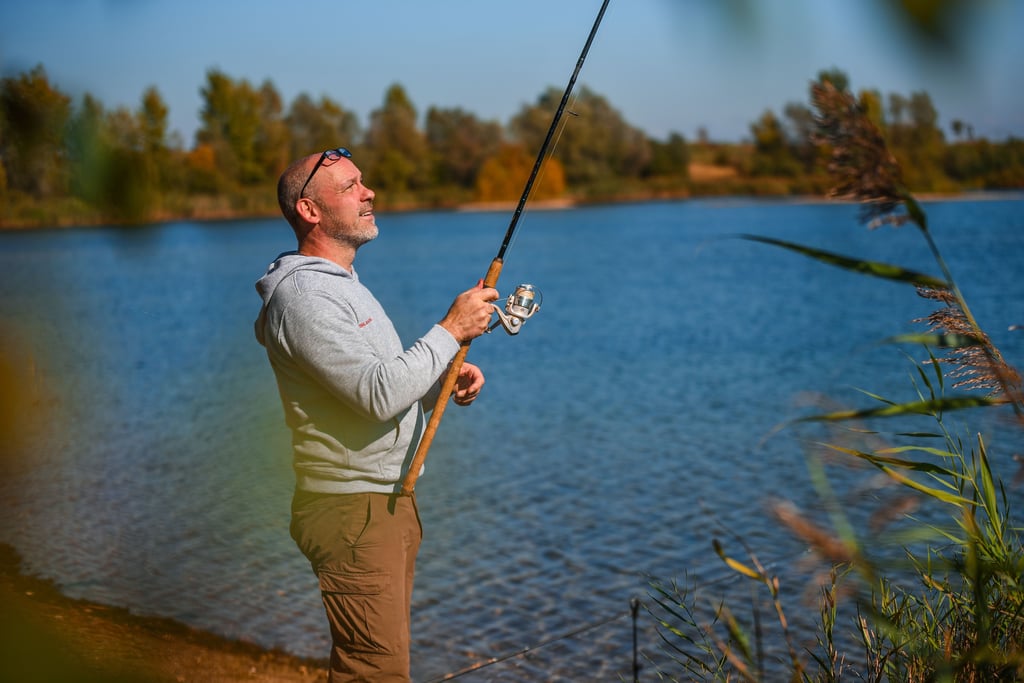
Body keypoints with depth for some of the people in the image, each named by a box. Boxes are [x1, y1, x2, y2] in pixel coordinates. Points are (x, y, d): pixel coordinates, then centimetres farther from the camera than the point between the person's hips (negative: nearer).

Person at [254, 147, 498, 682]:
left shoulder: (346, 285, 17)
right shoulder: (302, 296, -17)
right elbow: (379, 395, -25)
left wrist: (446, 380, 3)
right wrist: (451, 331, -17)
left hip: (389, 497, 10)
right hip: (351, 509, -10)